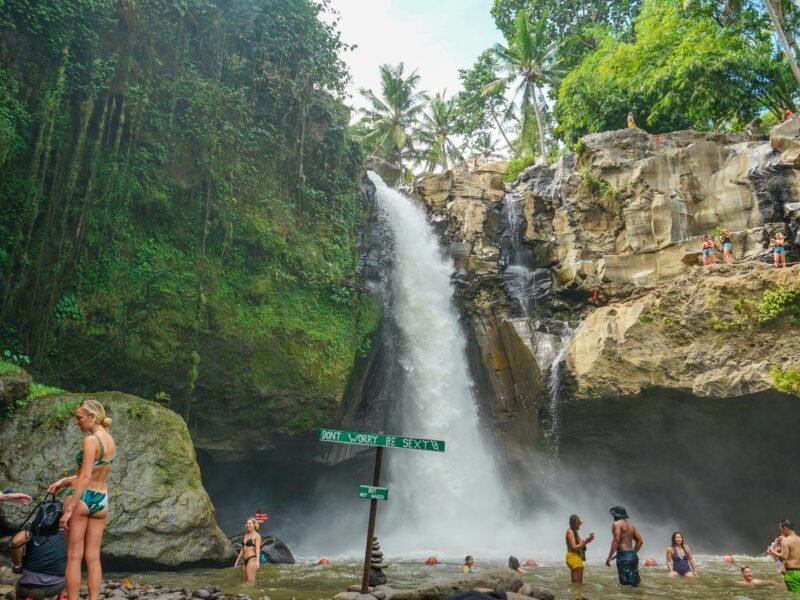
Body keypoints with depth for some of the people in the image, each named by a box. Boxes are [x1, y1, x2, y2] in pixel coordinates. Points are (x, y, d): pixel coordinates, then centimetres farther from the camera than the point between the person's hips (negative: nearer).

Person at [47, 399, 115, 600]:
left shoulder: (90, 440, -16)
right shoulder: (111, 441, 8)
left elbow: (85, 477, -21)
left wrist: (68, 509, -19)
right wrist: (66, 481, 18)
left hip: (81, 498, -7)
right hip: (101, 500, 7)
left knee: (74, 557, 3)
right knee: (93, 557, 10)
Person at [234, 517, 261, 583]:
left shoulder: (256, 535, -6)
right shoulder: (246, 535, 17)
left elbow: (257, 549, -17)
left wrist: (257, 561, -29)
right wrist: (237, 561, 21)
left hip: (252, 559, -8)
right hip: (245, 560, 9)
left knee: (251, 582, -10)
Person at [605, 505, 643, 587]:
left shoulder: (617, 524, -4)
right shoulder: (631, 525, 19)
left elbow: (616, 540, -16)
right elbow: (640, 541, 19)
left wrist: (609, 557, -14)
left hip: (623, 555, -8)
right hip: (633, 555, 8)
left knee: (625, 583, -8)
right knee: (634, 583, 10)